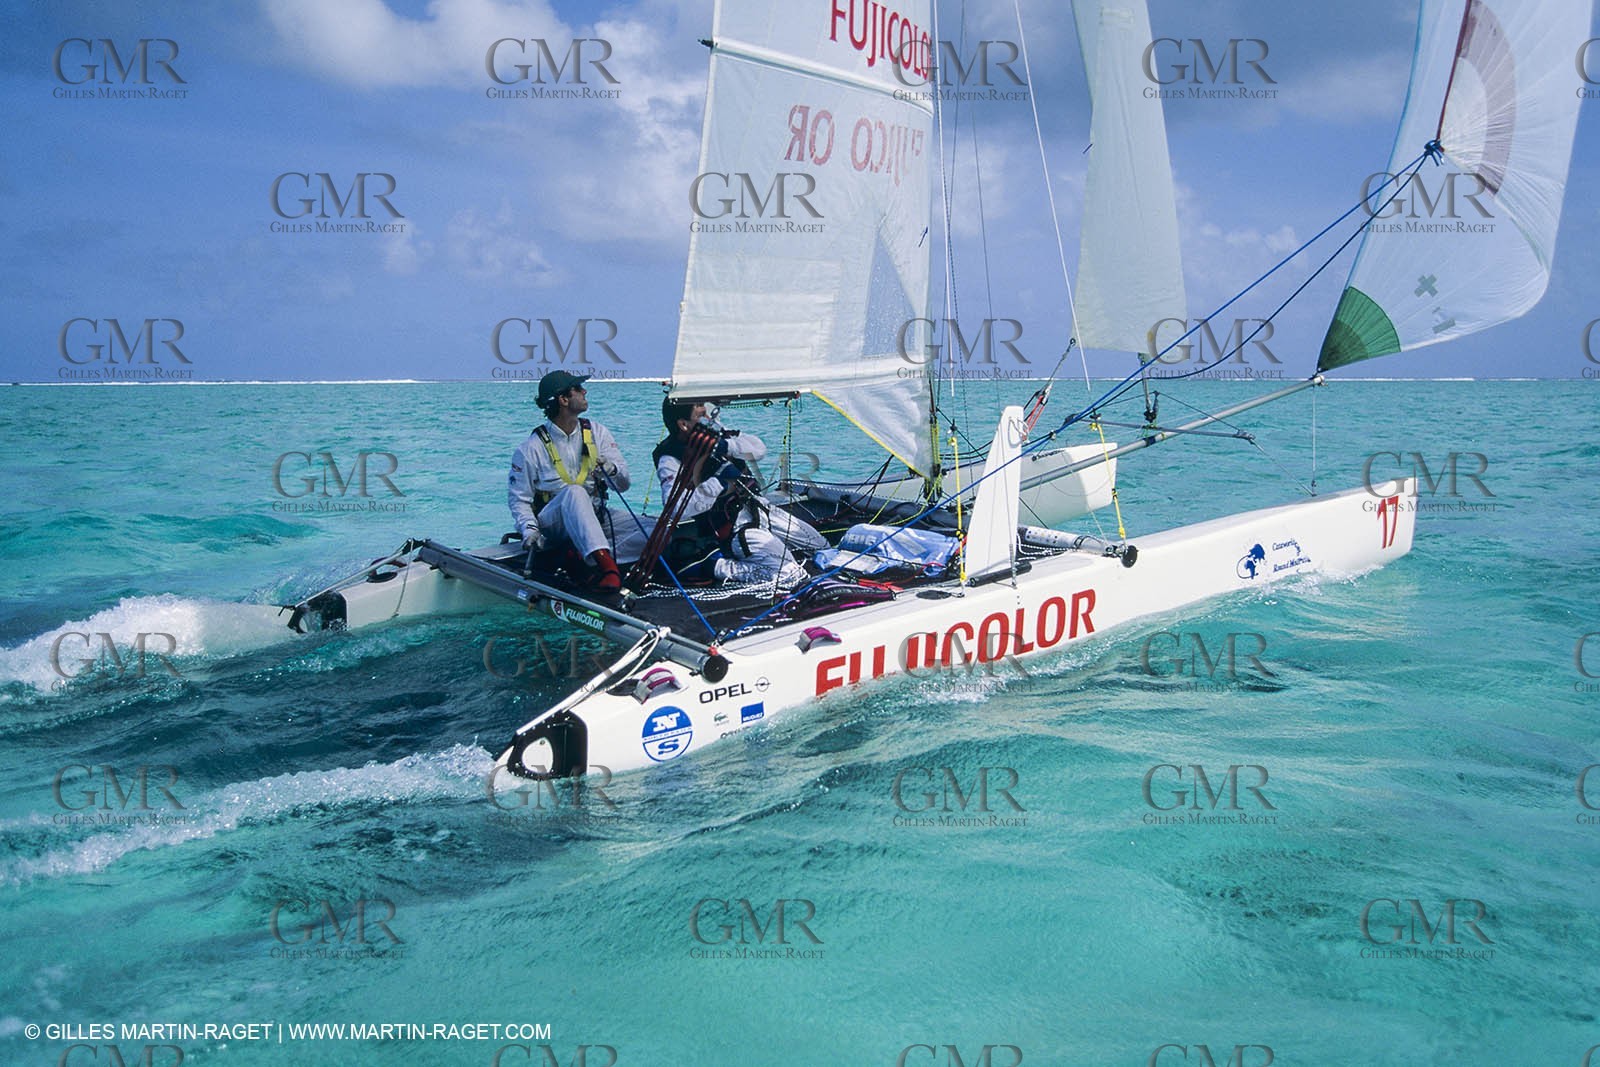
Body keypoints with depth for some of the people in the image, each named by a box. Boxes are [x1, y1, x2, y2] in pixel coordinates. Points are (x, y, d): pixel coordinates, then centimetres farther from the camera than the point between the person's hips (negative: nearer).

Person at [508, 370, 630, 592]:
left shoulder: (597, 433, 7)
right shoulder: (532, 448, -4)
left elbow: (623, 484, 6)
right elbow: (518, 497, 2)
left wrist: (611, 470, -17)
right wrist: (530, 530, -15)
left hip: (593, 516, 5)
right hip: (550, 523, -5)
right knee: (574, 492, -38)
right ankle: (603, 562, -55)